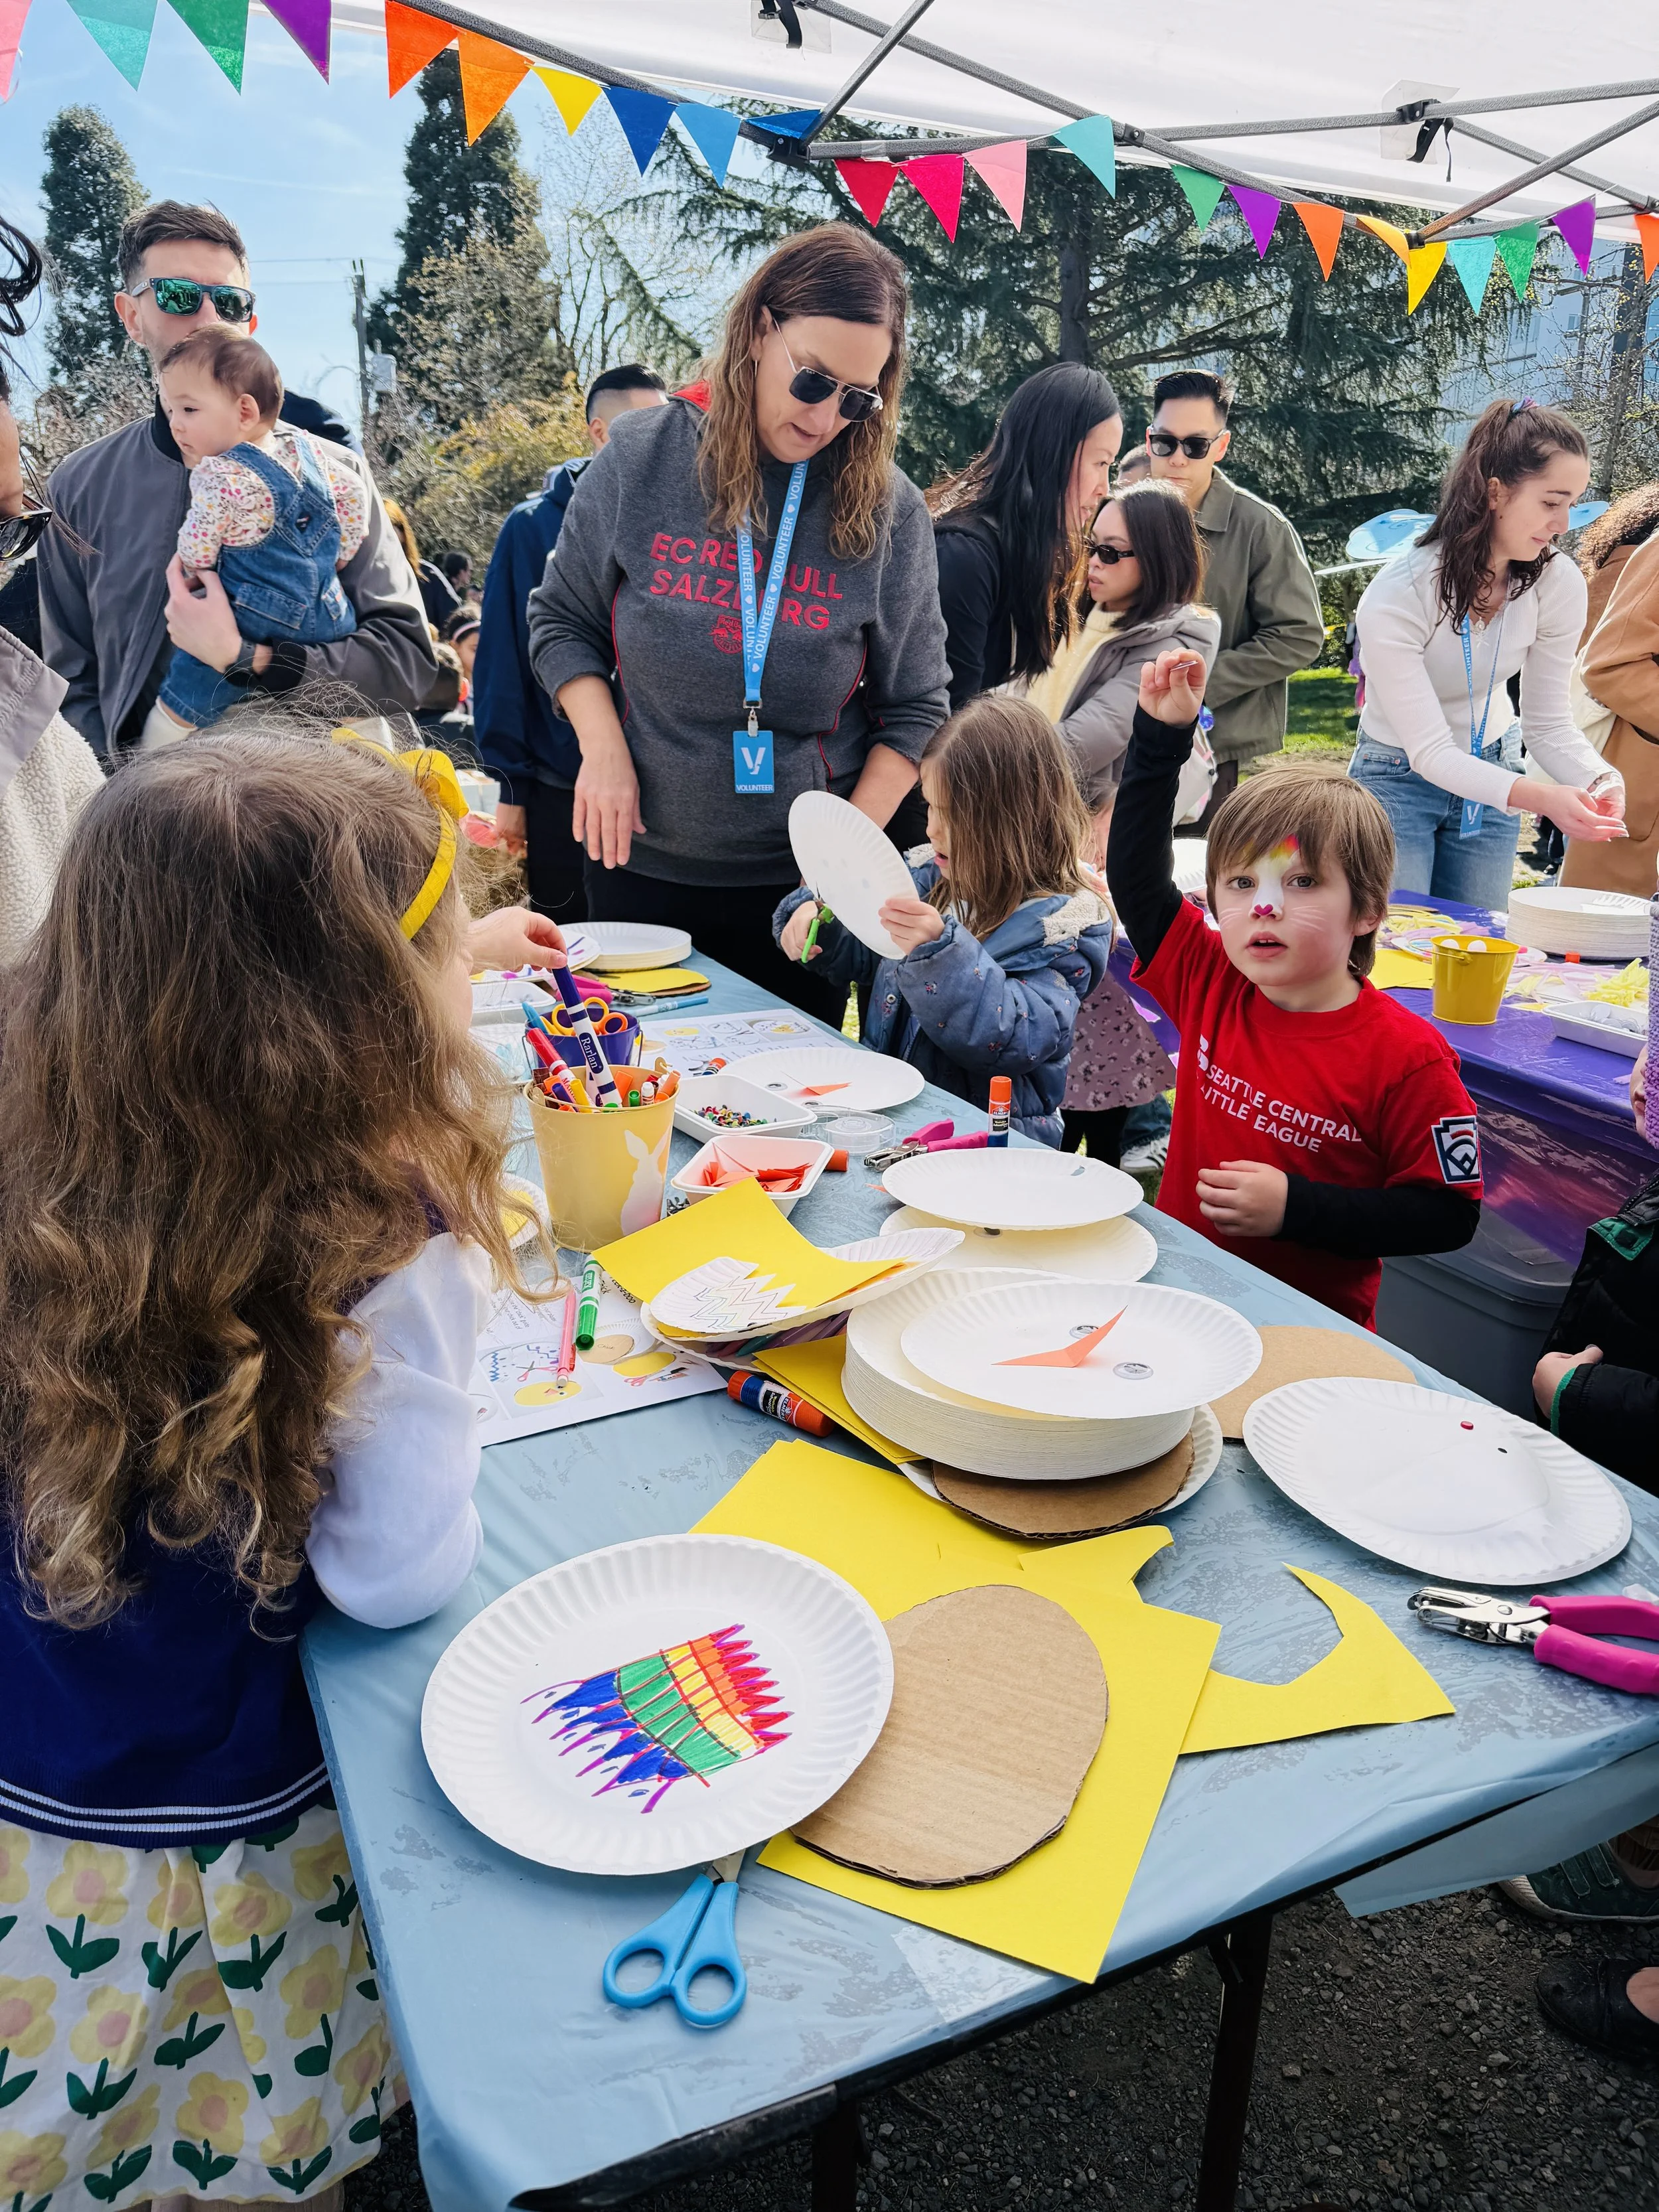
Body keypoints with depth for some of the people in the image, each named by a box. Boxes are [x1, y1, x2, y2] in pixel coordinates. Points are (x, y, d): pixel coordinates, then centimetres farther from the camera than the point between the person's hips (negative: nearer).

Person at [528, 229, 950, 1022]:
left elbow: (914, 710, 0)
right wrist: (603, 750, -10)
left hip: (799, 886, -1)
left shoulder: (889, 510, -5)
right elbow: (562, 618, 6)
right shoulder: (642, 457, -4)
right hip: (640, 870, 1)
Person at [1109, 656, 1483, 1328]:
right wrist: (1160, 736, 6)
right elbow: (1136, 878, 9)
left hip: (1310, 1323, -4)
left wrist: (1297, 1207, -19)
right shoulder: (1210, 985, 1)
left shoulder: (1406, 1058, -12)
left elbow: (1447, 1215, -9)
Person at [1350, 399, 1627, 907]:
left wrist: (1599, 780, -28)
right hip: (1399, 776, -4)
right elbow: (1430, 751, -29)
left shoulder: (1558, 585, -14)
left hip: (1492, 770, 4)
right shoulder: (1396, 596, -28)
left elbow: (1548, 724, -7)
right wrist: (1539, 797, -43)